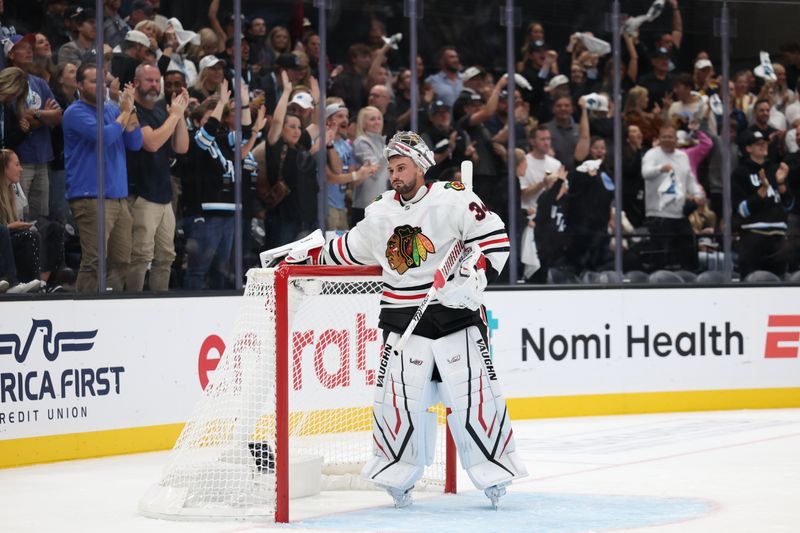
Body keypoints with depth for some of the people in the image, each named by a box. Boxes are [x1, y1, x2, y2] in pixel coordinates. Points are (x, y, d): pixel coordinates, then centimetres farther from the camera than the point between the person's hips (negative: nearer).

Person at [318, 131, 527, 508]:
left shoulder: (453, 200, -7)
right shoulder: (380, 212, 10)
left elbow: (494, 237, -10)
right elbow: (350, 249, 25)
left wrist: (475, 276, -21)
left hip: (455, 311, -4)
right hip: (403, 318, 4)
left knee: (472, 394, -5)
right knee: (396, 397, -3)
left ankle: (495, 473, 7)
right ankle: (398, 474, 13)